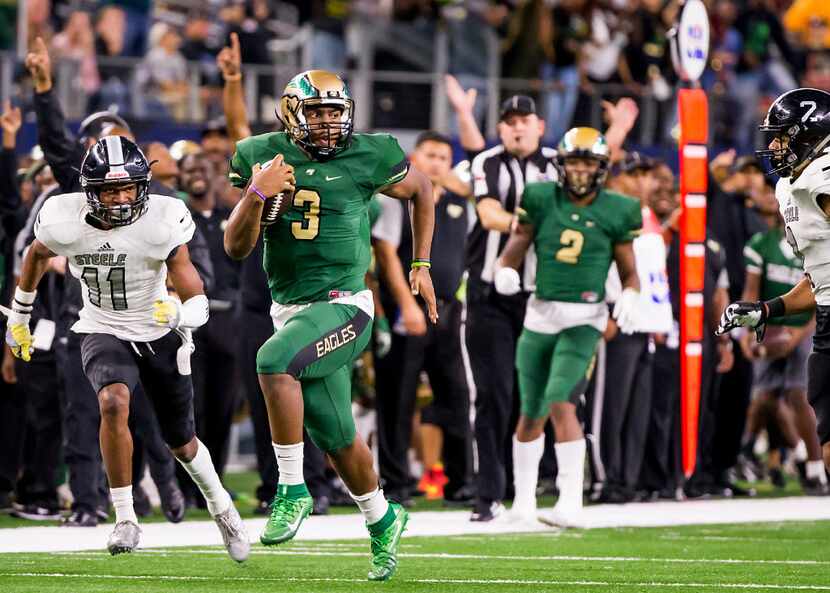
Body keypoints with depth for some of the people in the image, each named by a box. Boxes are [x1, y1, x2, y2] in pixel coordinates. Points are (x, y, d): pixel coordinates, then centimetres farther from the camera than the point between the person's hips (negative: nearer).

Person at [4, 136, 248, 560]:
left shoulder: (162, 221, -23)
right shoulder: (64, 221, -19)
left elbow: (198, 302, -21)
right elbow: (37, 254, 7)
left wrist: (181, 314, -44)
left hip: (159, 335, 0)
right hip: (104, 333, 0)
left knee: (182, 443, 13)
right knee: (114, 402, -32)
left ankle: (220, 506, 45)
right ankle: (125, 520, -22)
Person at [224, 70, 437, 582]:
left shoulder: (366, 159, -5)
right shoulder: (263, 158, 2)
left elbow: (422, 190, 16)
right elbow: (236, 248, 1)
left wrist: (421, 265, 15)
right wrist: (257, 194, -15)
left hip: (343, 305, -5)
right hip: (290, 307, 5)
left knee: (274, 361, -32)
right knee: (336, 437, 13)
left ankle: (292, 490, -21)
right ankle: (383, 520, 38)